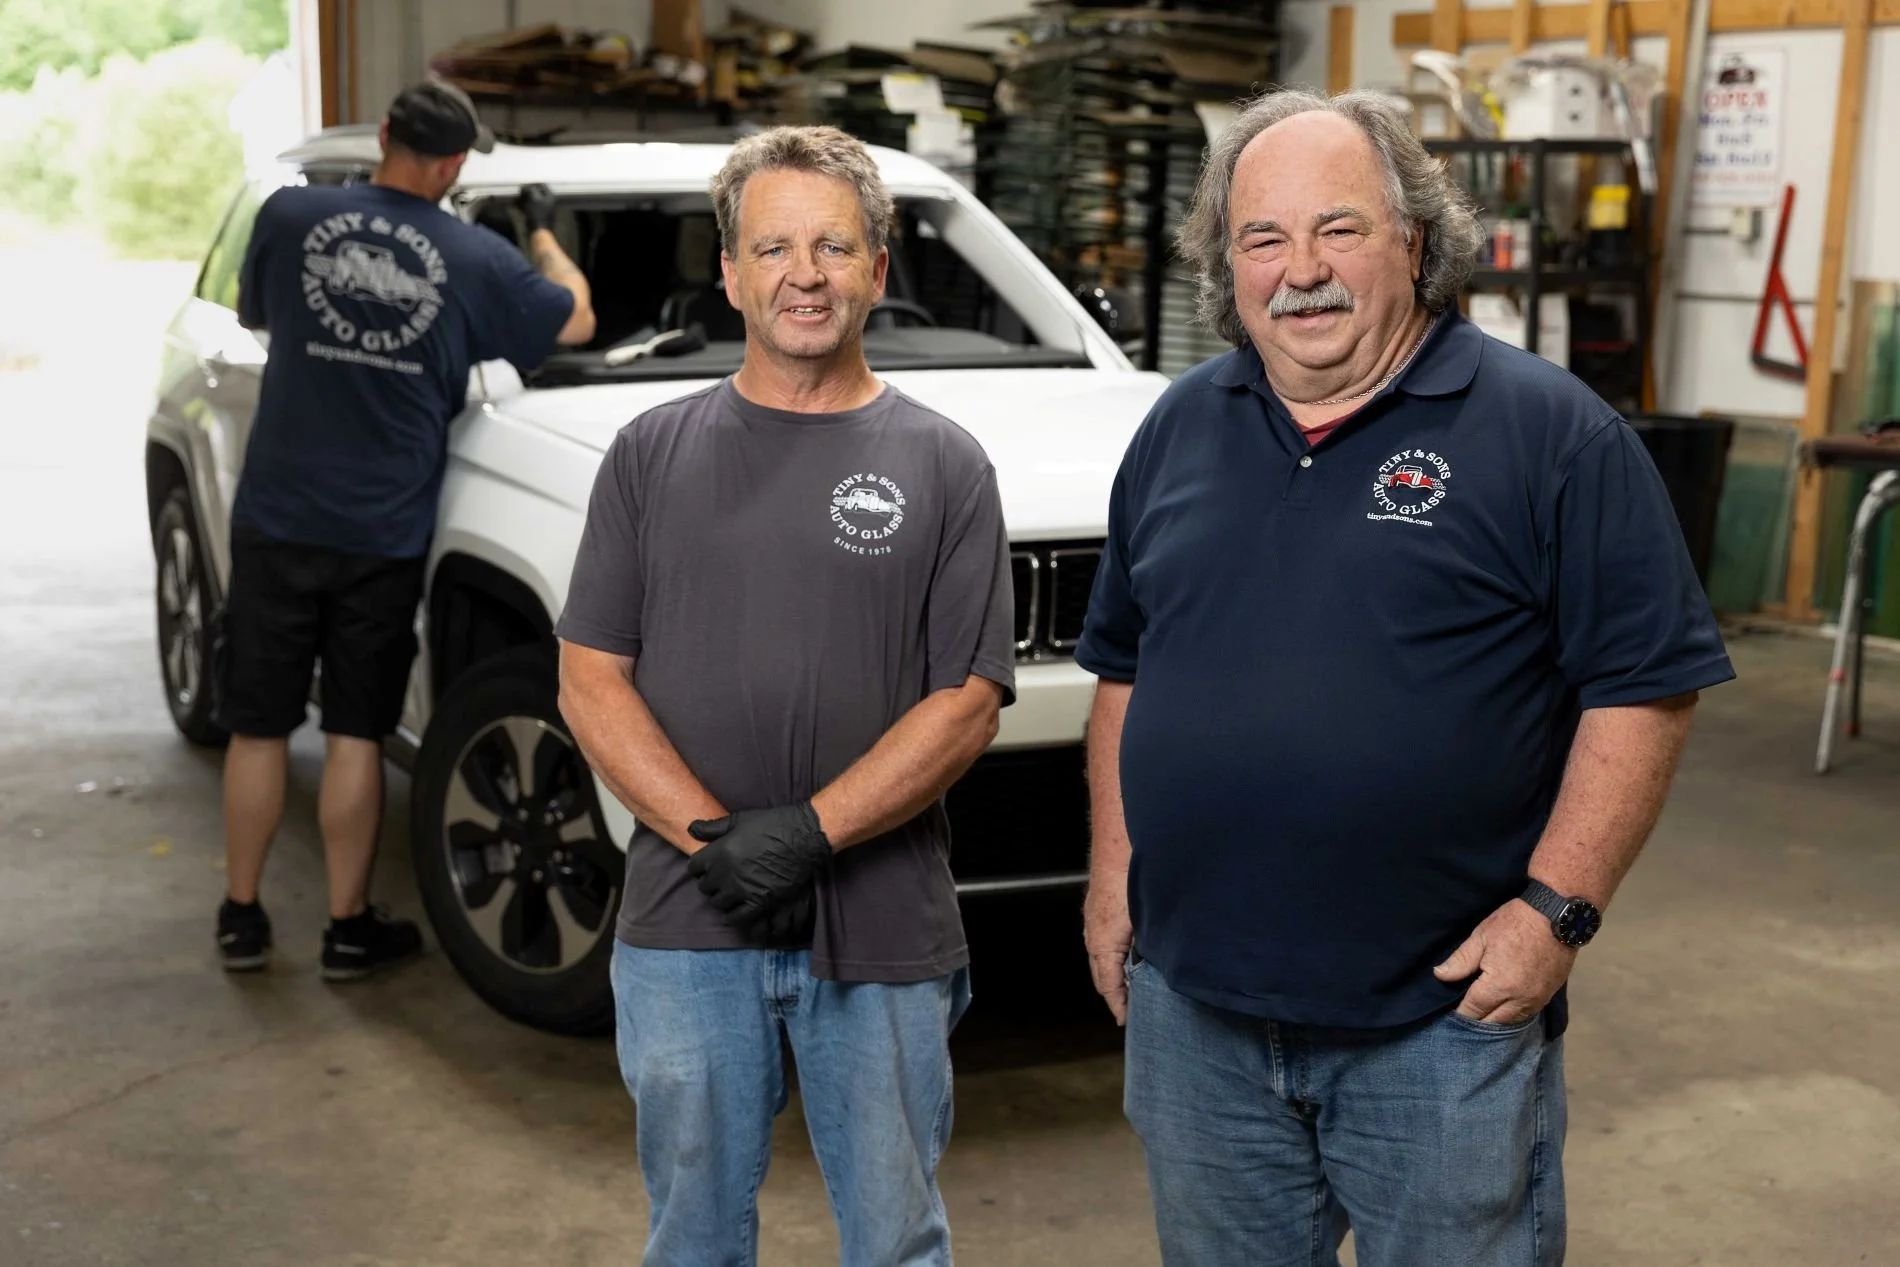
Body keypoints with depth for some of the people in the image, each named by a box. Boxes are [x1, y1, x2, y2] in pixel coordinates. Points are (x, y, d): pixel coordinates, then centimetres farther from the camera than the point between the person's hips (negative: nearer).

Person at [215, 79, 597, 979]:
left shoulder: (290, 216, -3)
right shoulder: (477, 260, -5)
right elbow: (575, 321, 12)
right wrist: (543, 233, 26)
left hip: (278, 522, 1)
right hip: (384, 535, -1)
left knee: (258, 727, 12)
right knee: (354, 735, 8)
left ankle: (241, 919, 21)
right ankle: (349, 929, 16)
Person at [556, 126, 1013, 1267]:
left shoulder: (943, 465, 2)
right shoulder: (654, 453, 6)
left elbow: (968, 702, -5)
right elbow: (592, 677, 1)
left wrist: (809, 832, -16)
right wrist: (712, 837, -12)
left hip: (885, 928, -1)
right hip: (683, 925, 2)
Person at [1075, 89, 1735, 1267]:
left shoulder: (1551, 431, -8)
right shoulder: (1181, 427, 8)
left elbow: (1647, 683, -9)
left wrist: (1558, 908, -15)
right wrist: (1114, 876, 10)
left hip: (1444, 1015, -4)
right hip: (1193, 1004, 5)